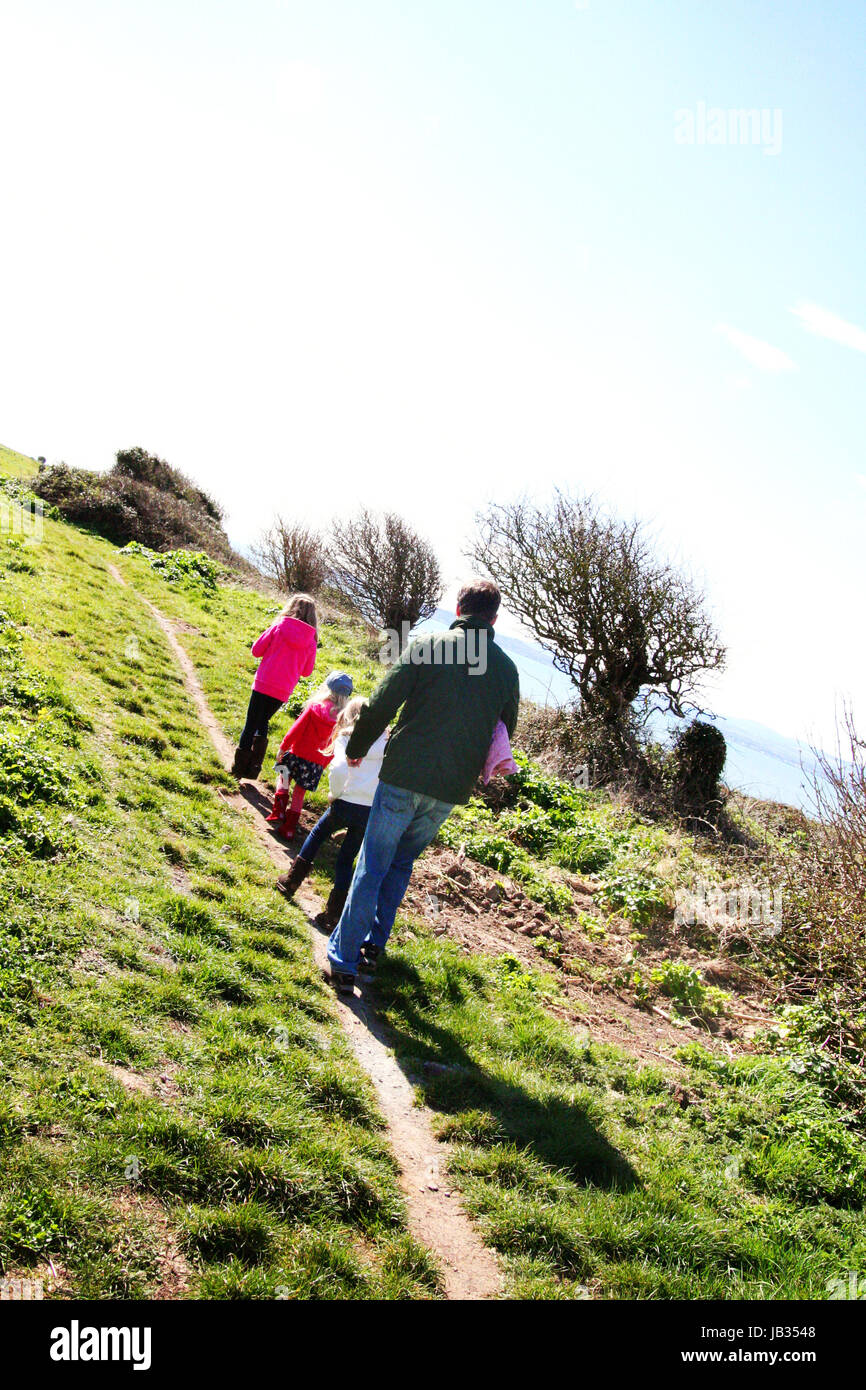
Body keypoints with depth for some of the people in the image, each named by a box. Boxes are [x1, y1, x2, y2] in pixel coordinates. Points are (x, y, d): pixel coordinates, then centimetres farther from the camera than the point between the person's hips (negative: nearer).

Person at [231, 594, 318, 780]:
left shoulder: (279, 627, -5)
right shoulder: (311, 641, 1)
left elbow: (256, 650, -1)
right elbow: (307, 671, 8)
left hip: (264, 685, -3)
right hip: (283, 691, 3)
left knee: (251, 724, 8)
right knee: (263, 722, 21)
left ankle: (239, 766, 11)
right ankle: (253, 766, 16)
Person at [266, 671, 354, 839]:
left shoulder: (314, 707, -12)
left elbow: (297, 729, -10)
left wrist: (283, 747, -2)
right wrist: (325, 763, 12)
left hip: (298, 754, -2)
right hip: (317, 763, 2)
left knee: (283, 777, 22)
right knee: (300, 792, 14)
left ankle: (278, 811, 5)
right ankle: (289, 827, 13)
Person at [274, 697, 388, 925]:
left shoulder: (346, 738, -1)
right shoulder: (386, 742, 8)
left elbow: (339, 769, -17)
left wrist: (335, 794, -2)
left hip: (346, 804, -2)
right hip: (372, 812, 2)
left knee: (318, 833, 27)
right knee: (347, 858, 16)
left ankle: (293, 878, 29)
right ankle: (335, 911, 14)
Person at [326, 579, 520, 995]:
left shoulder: (428, 646, -6)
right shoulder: (507, 669, 5)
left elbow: (381, 706, -8)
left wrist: (356, 748, 7)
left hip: (404, 777, -3)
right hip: (451, 790, 4)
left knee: (372, 867, 5)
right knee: (401, 864, 23)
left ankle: (344, 960, 7)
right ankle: (374, 944, 28)